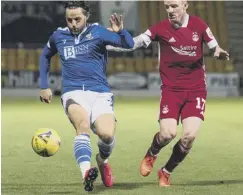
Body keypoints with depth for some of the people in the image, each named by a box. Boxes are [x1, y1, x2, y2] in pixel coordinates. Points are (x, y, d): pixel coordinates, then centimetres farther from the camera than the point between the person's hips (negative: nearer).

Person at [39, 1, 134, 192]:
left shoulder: (97, 32, 3)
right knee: (83, 124, -33)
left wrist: (120, 31, -27)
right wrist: (44, 86, 27)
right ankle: (86, 172, -50)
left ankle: (102, 160, 15)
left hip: (100, 93, -1)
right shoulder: (58, 36, 12)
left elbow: (129, 44, -6)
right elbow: (45, 56, 32)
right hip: (73, 93, 1)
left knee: (107, 134, -22)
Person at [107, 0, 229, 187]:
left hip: (196, 89, 1)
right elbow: (133, 44, -8)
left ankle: (166, 172, 12)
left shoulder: (199, 25, -1)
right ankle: (151, 155, 20)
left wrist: (219, 52, -13)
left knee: (190, 135, -14)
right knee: (168, 133, -18)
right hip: (171, 89, -1)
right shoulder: (161, 28, -5)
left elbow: (214, 47, 10)